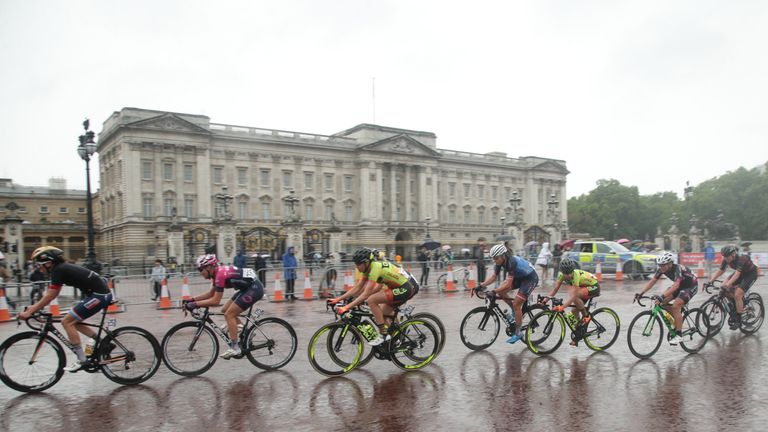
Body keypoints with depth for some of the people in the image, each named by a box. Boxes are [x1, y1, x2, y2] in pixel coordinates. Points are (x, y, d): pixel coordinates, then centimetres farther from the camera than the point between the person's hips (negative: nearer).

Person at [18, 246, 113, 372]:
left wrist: (29, 312, -3)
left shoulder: (58, 270, -11)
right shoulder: (63, 267, 16)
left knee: (67, 322, -4)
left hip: (99, 295, -10)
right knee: (74, 322, 16)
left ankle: (81, 360, -1)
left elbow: (50, 296, -10)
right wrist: (34, 307, 24)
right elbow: (50, 294, 25)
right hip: (102, 294, 10)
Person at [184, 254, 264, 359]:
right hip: (248, 288, 10)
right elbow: (211, 294, 20)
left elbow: (215, 301, -21)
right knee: (225, 310, 9)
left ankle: (235, 348, -6)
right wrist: (192, 299, 12)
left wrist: (195, 304, -16)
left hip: (254, 289, -10)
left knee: (229, 314, -9)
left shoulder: (221, 274, -20)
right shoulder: (217, 273, 8)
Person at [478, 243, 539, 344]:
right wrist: (481, 285, -16)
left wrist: (494, 291, -42)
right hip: (519, 277, 8)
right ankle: (515, 311, 13)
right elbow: (493, 276, -5)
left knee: (516, 304, -14)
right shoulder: (500, 261, -10)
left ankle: (518, 333, -3)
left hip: (530, 278, -8)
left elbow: (508, 284, -36)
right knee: (500, 292, -5)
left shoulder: (511, 262, -34)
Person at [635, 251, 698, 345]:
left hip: (691, 286, -7)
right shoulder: (661, 269, -15)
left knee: (675, 306, -24)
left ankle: (678, 335, -16)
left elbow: (676, 285, -48)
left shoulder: (677, 268, -34)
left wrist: (662, 296, -59)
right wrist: (640, 293, -26)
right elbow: (652, 281, -14)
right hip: (680, 285, 7)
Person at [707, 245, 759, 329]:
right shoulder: (726, 260, -15)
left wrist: (727, 284, -56)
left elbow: (737, 274, -45)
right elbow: (720, 271, -8)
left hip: (751, 274, -7)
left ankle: (738, 320, -9)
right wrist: (710, 280, -21)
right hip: (741, 273, 7)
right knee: (724, 288, -13)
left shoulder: (741, 258, -34)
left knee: (737, 295, -20)